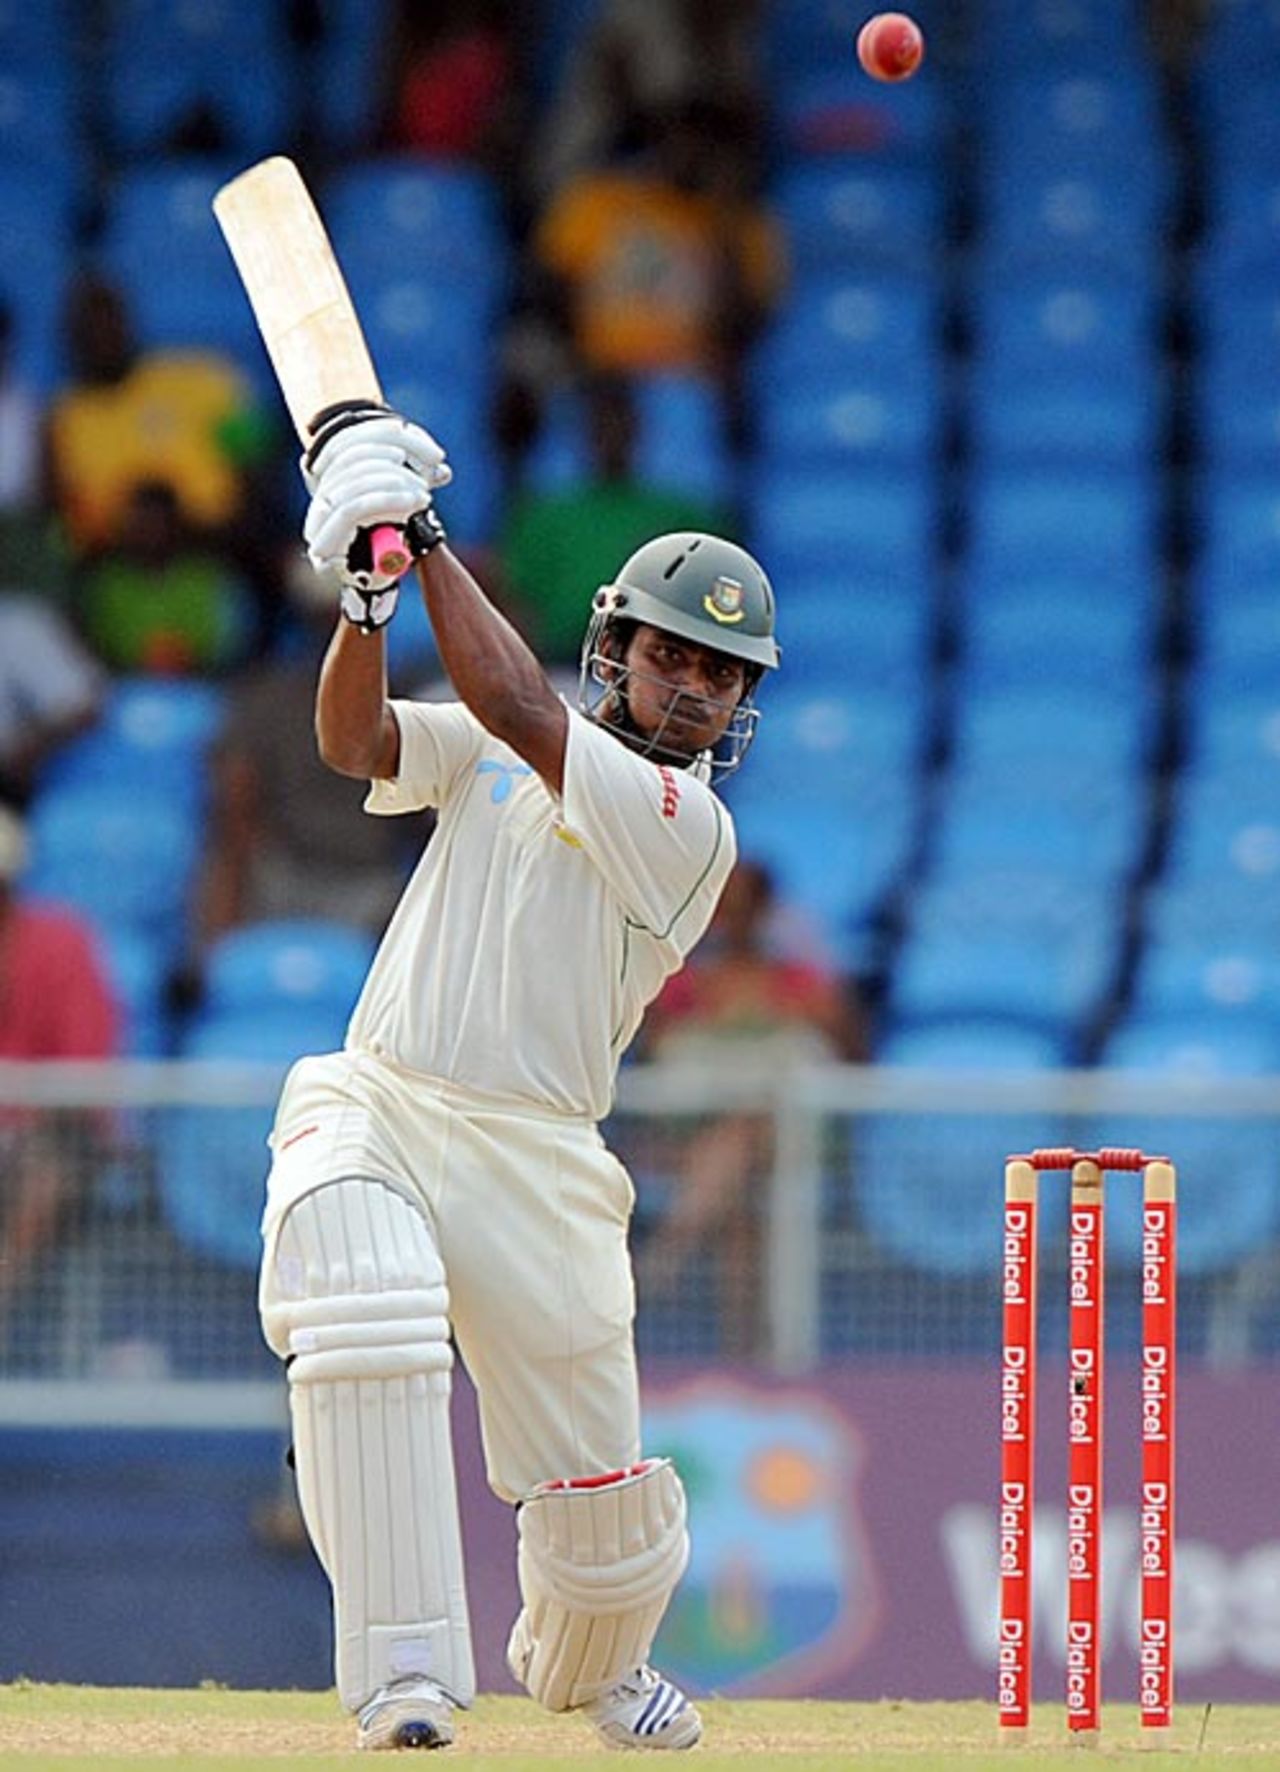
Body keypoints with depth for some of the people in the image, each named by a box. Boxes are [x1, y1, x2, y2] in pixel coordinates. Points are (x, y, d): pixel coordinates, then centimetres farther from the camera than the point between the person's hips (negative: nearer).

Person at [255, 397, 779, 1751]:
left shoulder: (688, 826, -6)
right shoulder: (484, 756, 11)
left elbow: (523, 714, -17)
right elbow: (353, 741, -6)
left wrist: (428, 536, -15)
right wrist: (369, 595, -23)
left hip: (533, 1162, -2)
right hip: (371, 1106, 2)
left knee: (600, 1494, 2)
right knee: (360, 1302, -32)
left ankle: (581, 1665, 40)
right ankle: (405, 1674, -33)